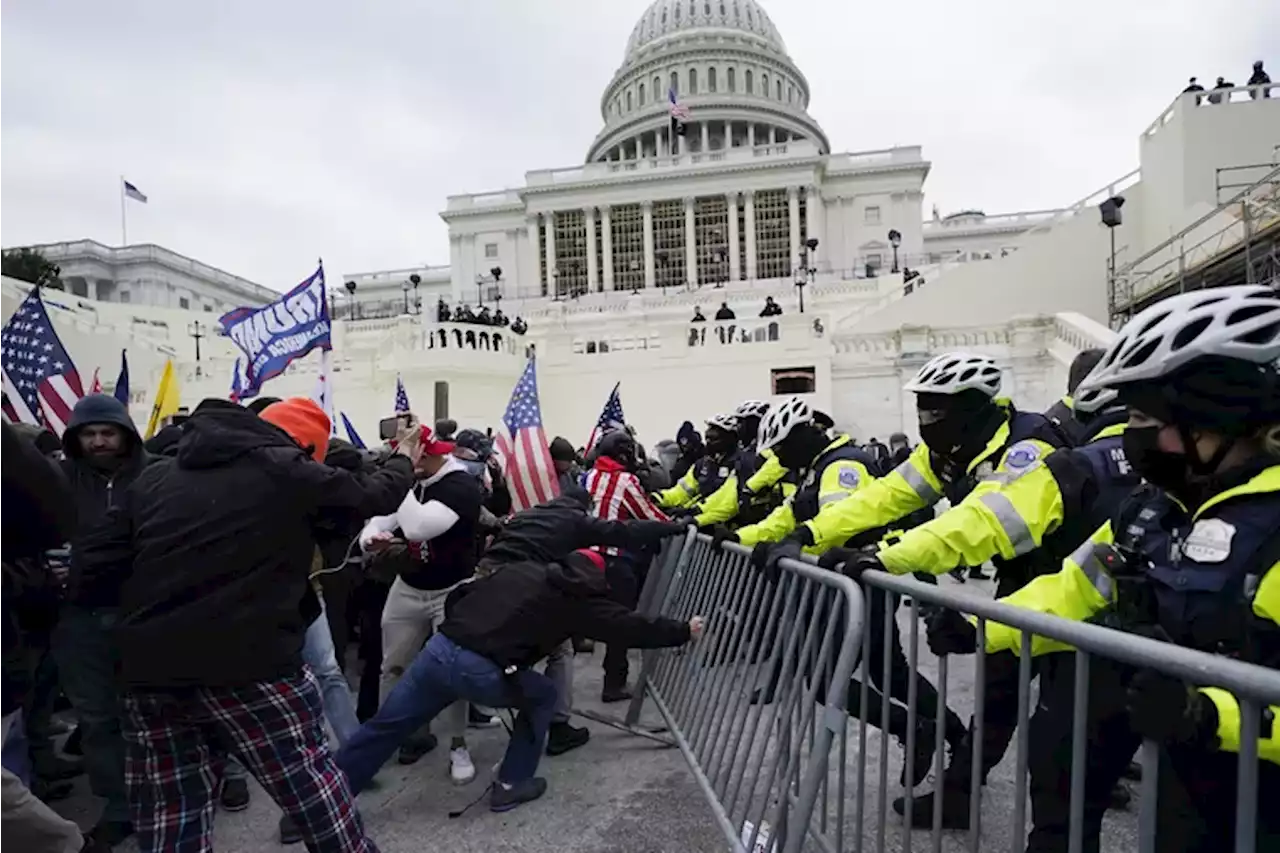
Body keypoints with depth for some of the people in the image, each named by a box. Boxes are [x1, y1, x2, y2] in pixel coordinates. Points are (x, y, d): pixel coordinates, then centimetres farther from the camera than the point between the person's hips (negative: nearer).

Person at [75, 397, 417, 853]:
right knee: (308, 780, 12)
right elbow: (376, 494, 7)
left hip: (148, 671, 5)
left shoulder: (152, 477, 10)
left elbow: (89, 567, 8)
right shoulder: (286, 470, -3)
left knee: (170, 814, 15)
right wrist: (404, 458, 26)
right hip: (249, 666, -5)